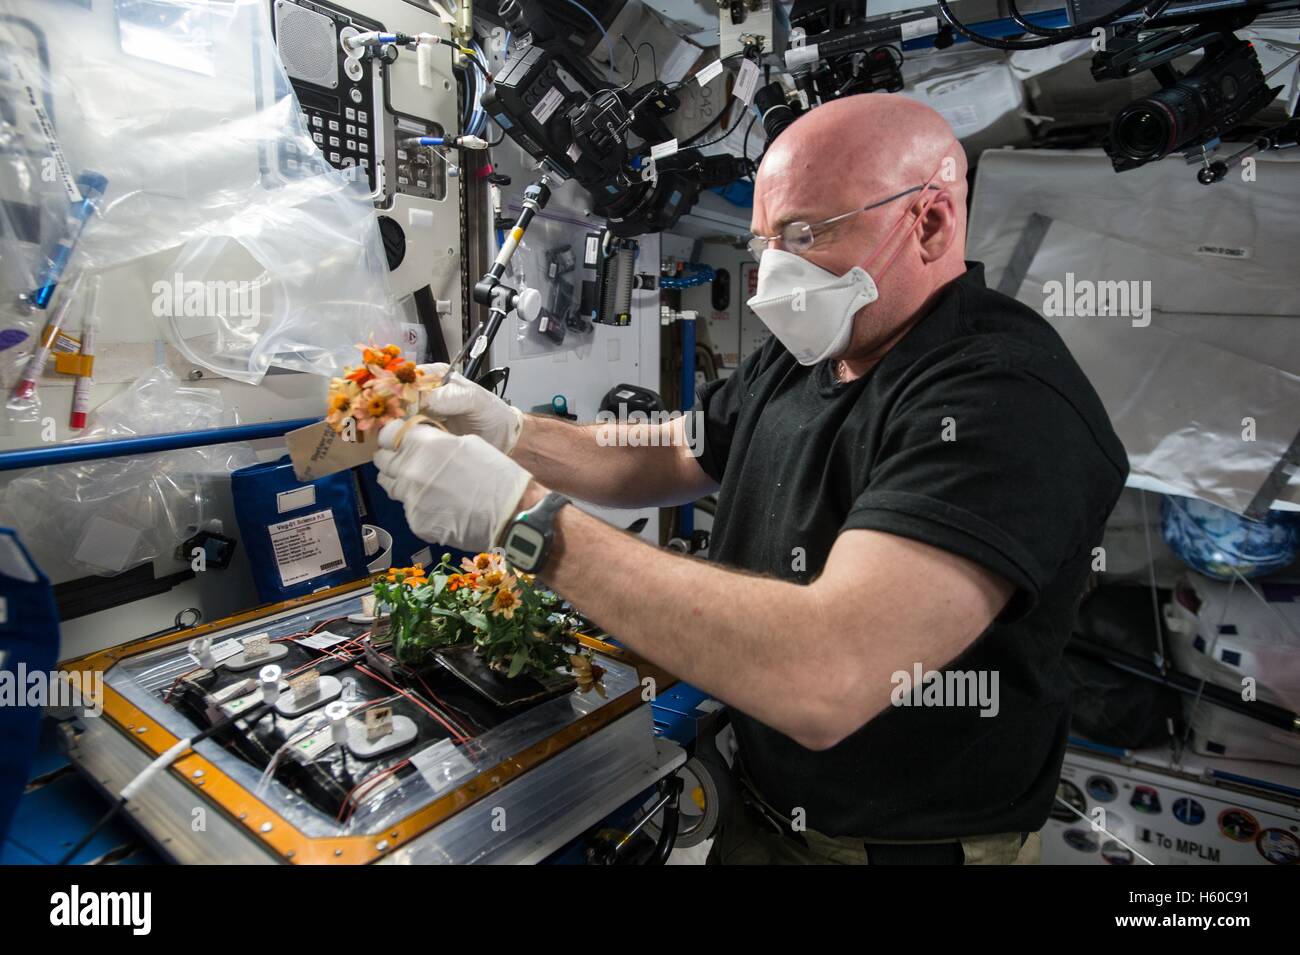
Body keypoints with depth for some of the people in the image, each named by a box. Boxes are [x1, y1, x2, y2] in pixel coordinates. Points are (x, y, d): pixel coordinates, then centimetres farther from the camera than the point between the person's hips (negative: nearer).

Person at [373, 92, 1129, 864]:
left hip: (917, 843, -7)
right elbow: (665, 461, 9)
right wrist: (512, 434, -8)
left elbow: (823, 681, -39)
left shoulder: (1006, 400, -28)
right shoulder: (798, 359, 0)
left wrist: (524, 513, -35)